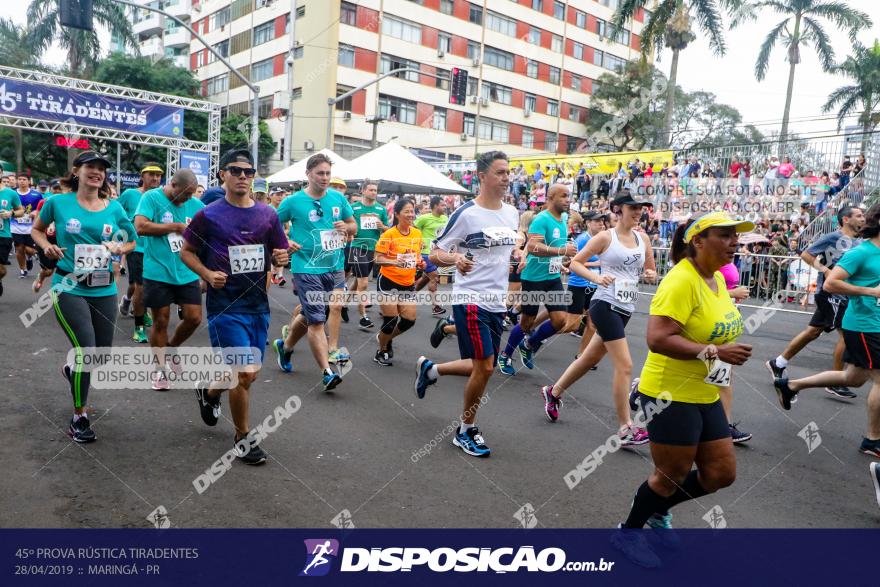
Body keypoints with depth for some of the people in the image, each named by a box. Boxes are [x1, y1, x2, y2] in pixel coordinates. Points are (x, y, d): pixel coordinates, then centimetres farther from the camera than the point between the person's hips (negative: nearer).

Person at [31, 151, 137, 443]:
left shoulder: (114, 208, 4)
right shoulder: (58, 202, -2)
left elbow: (131, 241, 14)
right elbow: (37, 229, 14)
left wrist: (118, 247, -8)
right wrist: (47, 246, -6)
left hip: (104, 290, 4)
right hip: (69, 288, -3)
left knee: (103, 355, 10)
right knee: (86, 351, -12)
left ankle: (72, 370, 48)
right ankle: (79, 416, 8)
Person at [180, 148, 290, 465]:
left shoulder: (268, 214, 5)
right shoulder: (209, 215, -5)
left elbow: (279, 254, 14)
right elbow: (186, 252, 3)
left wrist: (281, 258, -10)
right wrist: (207, 274, -14)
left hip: (258, 305, 5)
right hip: (225, 305, -5)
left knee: (250, 374, 14)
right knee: (243, 374, -8)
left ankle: (209, 390, 46)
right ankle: (243, 437, 14)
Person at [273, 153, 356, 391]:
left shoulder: (338, 198, 5)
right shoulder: (293, 201, -6)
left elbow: (354, 226, 15)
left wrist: (346, 227, -8)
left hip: (335, 267, 5)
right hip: (307, 269, -5)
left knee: (310, 315, 19)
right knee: (317, 320, -8)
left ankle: (285, 346, 44)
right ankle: (327, 373, -5)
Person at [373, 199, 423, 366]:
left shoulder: (417, 233, 2)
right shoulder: (388, 234, -15)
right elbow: (378, 258, -16)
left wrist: (420, 263, -3)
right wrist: (394, 261, -33)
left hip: (408, 283, 6)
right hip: (388, 282, -5)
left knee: (410, 320, 3)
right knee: (391, 320, -4)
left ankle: (384, 338, 32)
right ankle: (381, 352, 21)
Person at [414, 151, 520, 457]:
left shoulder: (512, 213, 9)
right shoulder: (466, 213, -12)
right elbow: (435, 254, -10)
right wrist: (455, 258, -29)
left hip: (497, 302, 7)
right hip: (471, 299, -7)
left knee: (483, 367, 13)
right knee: (485, 367, -9)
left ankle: (430, 369, 37)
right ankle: (466, 431, 12)